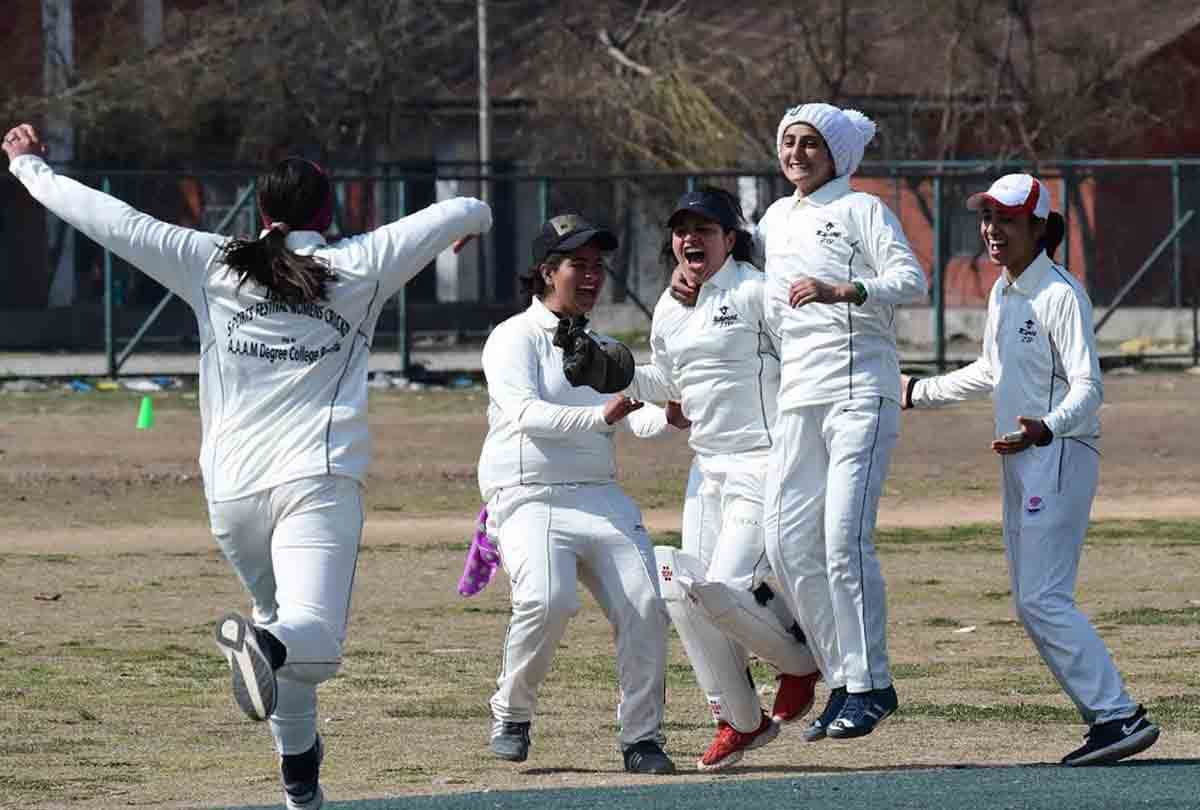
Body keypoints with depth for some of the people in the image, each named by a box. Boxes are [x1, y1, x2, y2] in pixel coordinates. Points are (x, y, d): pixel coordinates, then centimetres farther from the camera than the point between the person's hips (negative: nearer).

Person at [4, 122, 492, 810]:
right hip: (319, 482, -3)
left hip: (231, 489, 3)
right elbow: (468, 214, 15)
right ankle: (266, 647, -49)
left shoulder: (211, 263, 9)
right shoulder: (360, 266, 8)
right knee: (314, 641, -16)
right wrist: (473, 222, 39)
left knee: (282, 623, 25)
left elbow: (111, 218, 10)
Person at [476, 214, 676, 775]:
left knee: (644, 603, -16)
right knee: (548, 599, -29)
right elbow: (526, 413, -16)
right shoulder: (514, 338, 1)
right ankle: (511, 714, -6)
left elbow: (639, 414, 12)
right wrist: (599, 417, -29)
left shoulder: (604, 348, 22)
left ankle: (641, 737, -6)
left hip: (602, 498, 6)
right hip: (528, 498, -6)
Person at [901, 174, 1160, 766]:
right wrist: (917, 393, 36)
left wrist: (1047, 428, -39)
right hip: (1022, 462, 10)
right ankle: (1106, 719, 10)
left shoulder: (1061, 295, -14)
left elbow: (1088, 387, -20)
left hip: (1061, 454, -10)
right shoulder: (1002, 293, 13)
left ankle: (1119, 716, -15)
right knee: (1030, 603, 8)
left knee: (1044, 600, -16)